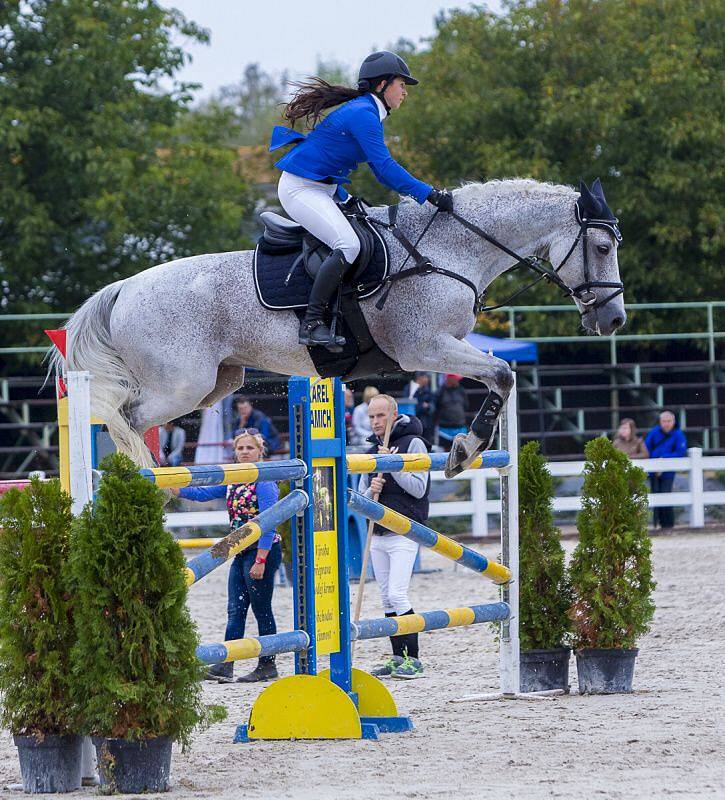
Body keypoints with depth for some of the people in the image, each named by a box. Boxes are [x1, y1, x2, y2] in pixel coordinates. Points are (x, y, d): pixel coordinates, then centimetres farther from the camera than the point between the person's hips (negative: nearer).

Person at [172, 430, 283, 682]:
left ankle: (267, 666, 8)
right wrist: (172, 488, 1)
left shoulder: (264, 482, -13)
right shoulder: (233, 481, 12)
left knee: (261, 609, -1)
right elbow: (204, 493, 13)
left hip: (264, 550, -8)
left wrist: (261, 560, -22)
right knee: (235, 610, 3)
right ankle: (225, 666, -1)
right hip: (241, 553, 8)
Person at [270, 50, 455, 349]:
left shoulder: (369, 115, 14)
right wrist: (429, 194, -24)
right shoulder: (362, 114, -18)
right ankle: (311, 323, -27)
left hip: (321, 190, 11)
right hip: (301, 189, -11)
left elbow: (382, 171, 21)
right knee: (348, 244, -28)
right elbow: (385, 166, -25)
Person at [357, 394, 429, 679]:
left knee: (397, 594, -16)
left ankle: (412, 659, -13)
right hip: (377, 536, 7)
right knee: (387, 599, 6)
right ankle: (398, 658, 10)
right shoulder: (372, 452, 17)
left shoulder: (413, 443, -3)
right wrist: (371, 491, -6)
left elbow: (418, 488, -10)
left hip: (404, 534, -7)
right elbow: (361, 500, 17)